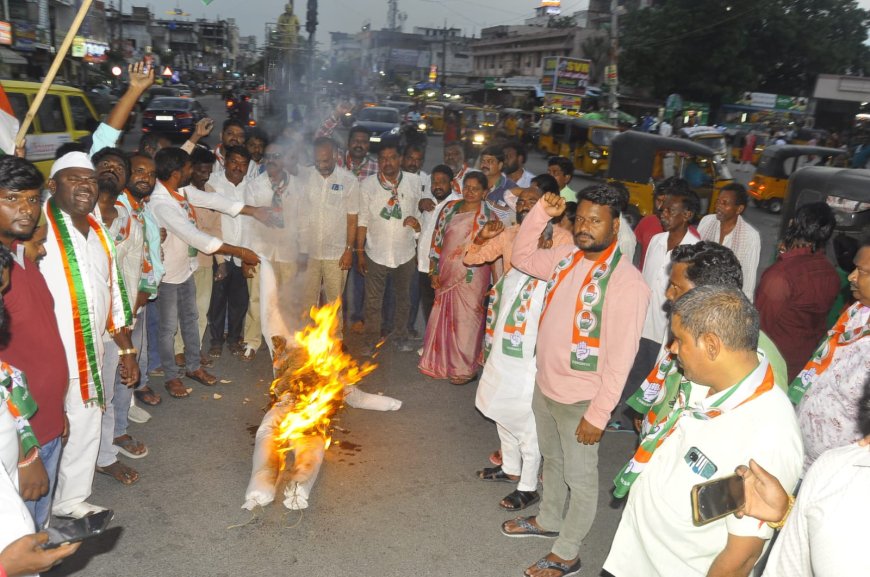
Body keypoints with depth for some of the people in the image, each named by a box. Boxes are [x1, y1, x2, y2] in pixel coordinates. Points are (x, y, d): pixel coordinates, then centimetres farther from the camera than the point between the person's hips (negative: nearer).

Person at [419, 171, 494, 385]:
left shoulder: (487, 216, -8)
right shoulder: (450, 208, 5)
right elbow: (438, 239, 7)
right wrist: (435, 271, 5)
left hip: (471, 277, -5)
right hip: (447, 275, 5)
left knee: (465, 320, 3)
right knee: (443, 318, 14)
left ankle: (465, 369, 18)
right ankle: (443, 362, 32)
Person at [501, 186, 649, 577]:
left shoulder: (626, 283, -24)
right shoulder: (567, 257, -2)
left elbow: (620, 359, -22)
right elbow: (522, 257, 15)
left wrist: (598, 414, -19)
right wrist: (541, 213, 0)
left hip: (580, 399, -7)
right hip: (545, 385, 7)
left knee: (579, 477, 13)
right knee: (552, 460, 27)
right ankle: (548, 520, 50)